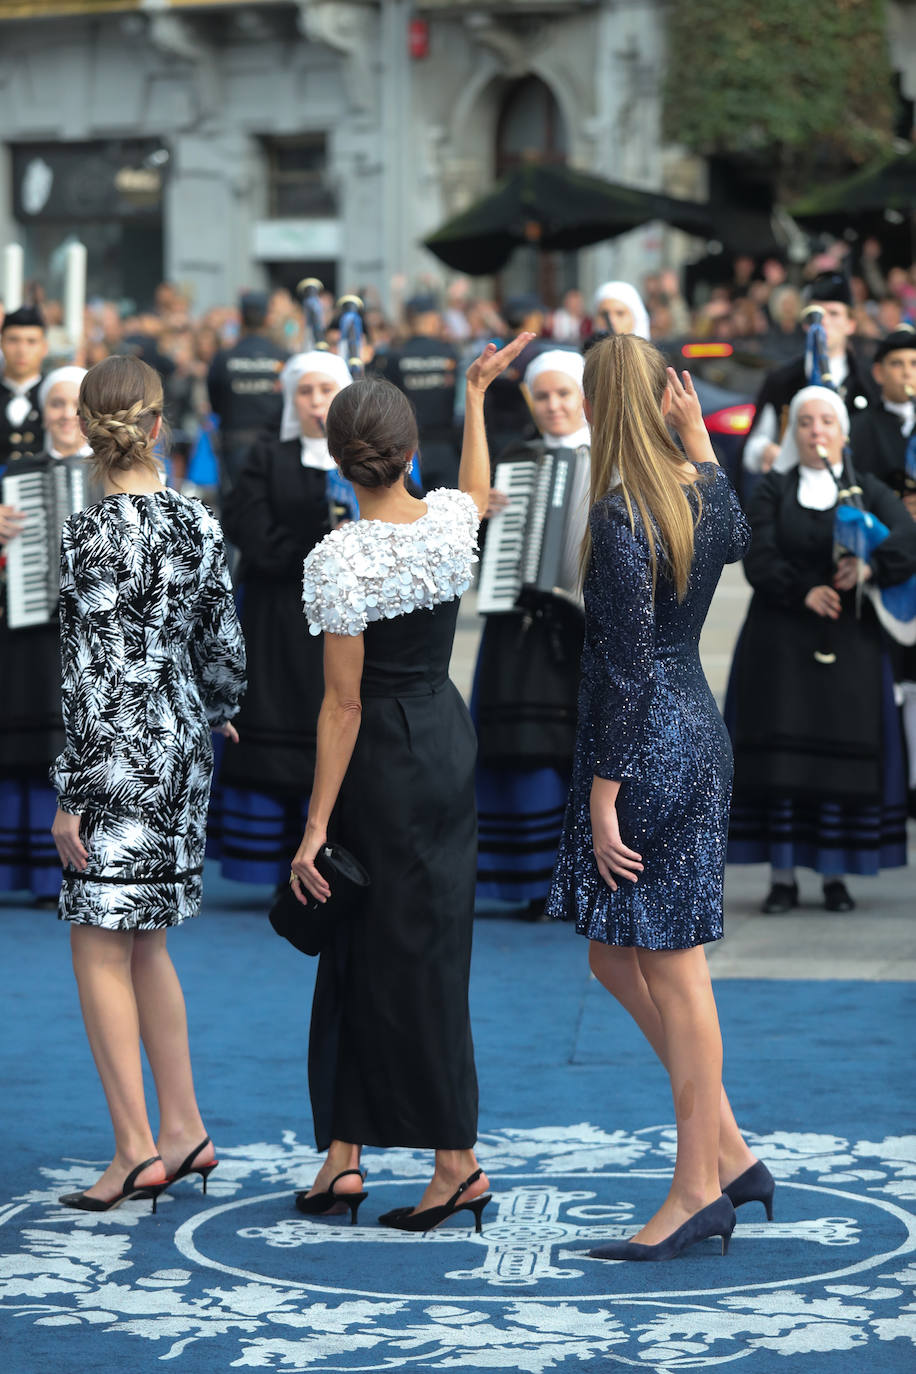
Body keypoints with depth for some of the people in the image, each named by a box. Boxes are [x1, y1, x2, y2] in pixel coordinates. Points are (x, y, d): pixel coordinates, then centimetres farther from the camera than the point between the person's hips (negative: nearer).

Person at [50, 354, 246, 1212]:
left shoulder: (91, 535, -15)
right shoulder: (199, 524, 4)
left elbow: (90, 673, -17)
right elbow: (224, 650, 10)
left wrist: (72, 793, -13)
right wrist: (218, 713, 31)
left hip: (121, 755, -7)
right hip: (183, 750, 7)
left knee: (102, 947, 0)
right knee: (143, 943, 17)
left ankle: (136, 1149, -1)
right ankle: (183, 1131, 20)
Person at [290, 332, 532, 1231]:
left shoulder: (339, 560, -19)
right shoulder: (450, 521, -3)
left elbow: (343, 706, -18)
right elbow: (479, 491, 26)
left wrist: (315, 829, -13)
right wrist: (475, 394, 38)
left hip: (383, 761, -7)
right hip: (448, 739, 7)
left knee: (399, 958, 2)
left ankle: (456, 1158, 5)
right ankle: (344, 1149, 17)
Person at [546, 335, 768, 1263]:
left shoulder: (620, 518, -18)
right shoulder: (703, 489, 6)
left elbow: (629, 672, -19)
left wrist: (603, 798, -16)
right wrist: (698, 433, 28)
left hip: (650, 750, -9)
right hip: (697, 734, 9)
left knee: (673, 974, -2)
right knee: (616, 955, 16)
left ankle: (699, 1188, 5)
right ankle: (729, 1154, 17)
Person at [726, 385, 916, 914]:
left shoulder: (868, 490, 10)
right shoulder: (773, 491, 11)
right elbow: (759, 559, -3)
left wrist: (871, 568, -26)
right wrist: (803, 591, -19)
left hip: (848, 641, 0)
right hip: (781, 642, 0)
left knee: (843, 753, -4)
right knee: (782, 750, -5)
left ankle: (837, 876, 2)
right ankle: (783, 876, -3)